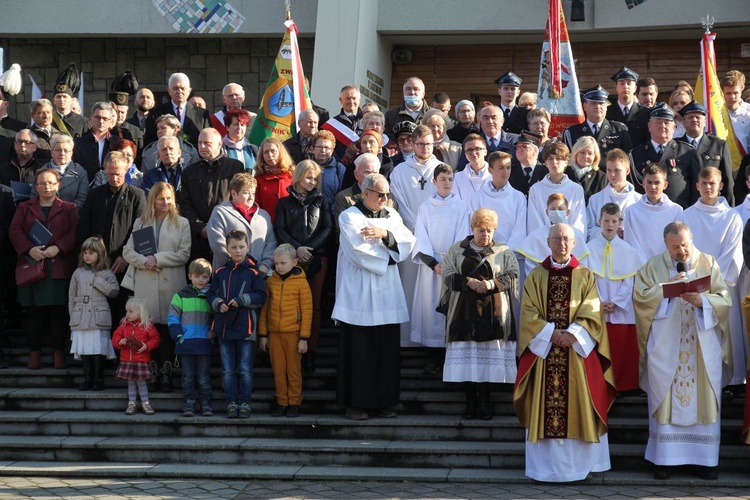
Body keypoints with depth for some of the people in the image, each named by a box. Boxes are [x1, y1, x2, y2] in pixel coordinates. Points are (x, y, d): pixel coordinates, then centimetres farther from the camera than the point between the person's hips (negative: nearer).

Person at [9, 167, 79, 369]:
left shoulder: (68, 209, 10)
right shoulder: (25, 208, 14)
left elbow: (74, 232, -2)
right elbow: (14, 231, 3)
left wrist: (58, 248, -17)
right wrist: (30, 249, -13)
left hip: (59, 267, -1)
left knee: (59, 311, -1)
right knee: (34, 311, 2)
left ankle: (59, 352, 7)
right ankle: (35, 352, 9)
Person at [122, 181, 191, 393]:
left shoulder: (182, 223, 9)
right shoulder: (140, 222, 15)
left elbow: (184, 255, -1)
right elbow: (127, 252, 8)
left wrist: (157, 259, -8)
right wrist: (145, 262, -10)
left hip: (171, 284, -2)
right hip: (145, 284, 2)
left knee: (168, 327, -3)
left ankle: (167, 374, 2)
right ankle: (151, 374, 3)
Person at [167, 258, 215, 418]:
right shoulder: (181, 296, 4)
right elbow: (172, 318, 2)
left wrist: (214, 332, -2)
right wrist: (178, 336, -8)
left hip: (205, 344, 0)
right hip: (186, 344, 0)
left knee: (204, 378, 2)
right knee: (188, 377, 4)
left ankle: (206, 405, 8)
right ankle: (188, 405, 8)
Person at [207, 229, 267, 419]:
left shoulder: (253, 272, -1)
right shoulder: (220, 272, 9)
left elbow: (261, 297, -6)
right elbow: (211, 294, 10)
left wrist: (241, 300, -17)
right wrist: (218, 304, -9)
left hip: (245, 327, -3)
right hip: (224, 327, 3)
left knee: (245, 369, 1)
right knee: (228, 369, 7)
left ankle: (244, 403, 9)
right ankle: (232, 403, 14)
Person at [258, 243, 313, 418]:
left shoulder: (301, 282, -5)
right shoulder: (270, 282, 6)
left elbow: (307, 311, -5)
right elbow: (264, 309, 10)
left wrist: (304, 338, -7)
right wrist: (263, 335, 7)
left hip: (293, 333, -3)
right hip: (274, 333, 3)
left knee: (293, 370, 4)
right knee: (278, 370, 7)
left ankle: (294, 403, 12)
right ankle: (281, 402, 15)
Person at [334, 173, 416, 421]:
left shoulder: (392, 216, 16)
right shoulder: (349, 217, 0)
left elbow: (408, 241, 2)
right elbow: (357, 250, -13)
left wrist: (385, 234, -14)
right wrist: (389, 254, -3)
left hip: (387, 295, 5)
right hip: (359, 295, -5)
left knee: (387, 351, 4)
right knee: (359, 351, -4)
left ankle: (383, 402, 11)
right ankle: (356, 403, 2)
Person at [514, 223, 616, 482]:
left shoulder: (585, 276, 7)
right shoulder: (535, 276, 8)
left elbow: (591, 314, -2)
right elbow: (529, 314, 0)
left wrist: (572, 334, -18)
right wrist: (551, 334, -14)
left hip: (577, 350, 0)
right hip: (543, 350, 0)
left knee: (578, 406, -1)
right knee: (545, 405, -1)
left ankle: (579, 463, 6)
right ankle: (546, 465, 3)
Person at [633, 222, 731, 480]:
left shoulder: (708, 263, 7)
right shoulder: (654, 265, 7)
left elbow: (724, 299, 1)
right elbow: (640, 295, -3)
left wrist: (702, 301, -18)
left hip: (702, 345, 1)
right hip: (665, 346, 0)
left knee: (704, 398, 0)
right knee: (665, 398, -1)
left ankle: (704, 458, 7)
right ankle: (664, 458, 4)